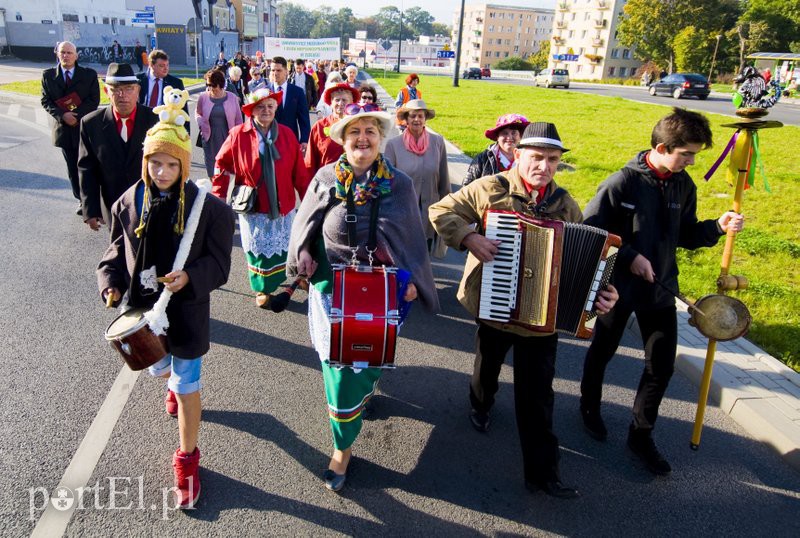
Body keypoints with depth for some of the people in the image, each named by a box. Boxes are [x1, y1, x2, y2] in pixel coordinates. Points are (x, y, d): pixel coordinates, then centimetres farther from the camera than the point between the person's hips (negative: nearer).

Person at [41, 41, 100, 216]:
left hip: (85, 128, -3)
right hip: (64, 129, 3)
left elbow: (94, 100, -7)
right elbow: (46, 101, 3)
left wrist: (76, 115, -18)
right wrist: (62, 115, -15)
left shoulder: (89, 74, -1)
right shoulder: (48, 75, 5)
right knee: (73, 168, 9)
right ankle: (82, 200, 20)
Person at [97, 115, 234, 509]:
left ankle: (187, 460, 26)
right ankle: (175, 384, 68)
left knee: (187, 386, 5)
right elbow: (117, 252, 5)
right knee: (159, 369, 28)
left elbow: (218, 264, -12)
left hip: (186, 310, -4)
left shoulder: (207, 207, -16)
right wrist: (110, 284, -12)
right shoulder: (129, 203, -5)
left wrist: (190, 277, -30)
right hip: (142, 308, 5)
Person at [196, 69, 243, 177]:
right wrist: (200, 121, -5)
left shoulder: (232, 98, -2)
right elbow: (197, 113, 17)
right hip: (210, 139, 1)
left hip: (228, 138, -1)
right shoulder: (203, 97, -1)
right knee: (211, 166, 7)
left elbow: (238, 120, 4)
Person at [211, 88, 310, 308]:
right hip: (252, 206, -2)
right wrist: (219, 197, -3)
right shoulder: (238, 134, -6)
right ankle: (262, 290, 27)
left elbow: (299, 172, -1)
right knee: (257, 249, 9)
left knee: (281, 247, 15)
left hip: (282, 205, 2)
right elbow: (221, 165, -1)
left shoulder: (287, 134, -1)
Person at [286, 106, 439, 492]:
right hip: (332, 286, 0)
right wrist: (304, 254, -8)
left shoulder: (398, 185, -6)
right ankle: (343, 445, 31)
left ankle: (367, 384, 49)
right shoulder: (326, 179, -5)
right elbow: (304, 225, 6)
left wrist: (411, 279, -7)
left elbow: (411, 238, 0)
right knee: (339, 363, 7)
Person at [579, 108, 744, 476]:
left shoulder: (683, 185, 1)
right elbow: (589, 230, -16)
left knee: (662, 364, 8)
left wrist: (717, 227, -9)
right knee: (603, 351, 16)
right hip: (619, 286, -5)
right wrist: (628, 256, -21)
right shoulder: (623, 182, -17)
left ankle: (641, 434, 26)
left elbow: (685, 235, 9)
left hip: (661, 288, 5)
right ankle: (590, 406, 43)